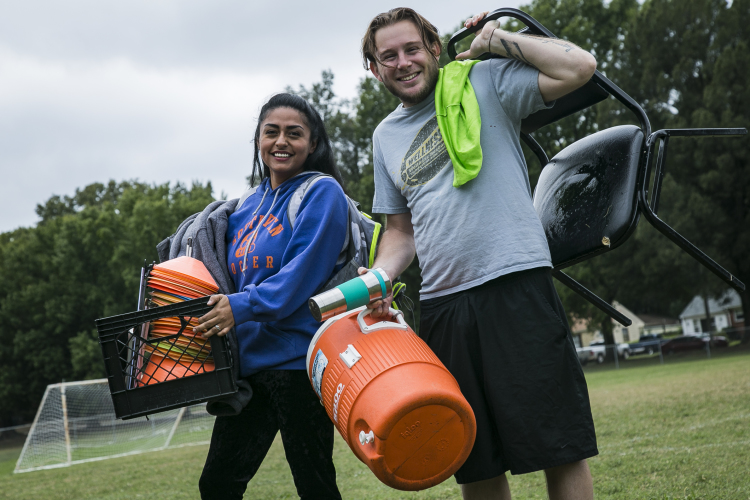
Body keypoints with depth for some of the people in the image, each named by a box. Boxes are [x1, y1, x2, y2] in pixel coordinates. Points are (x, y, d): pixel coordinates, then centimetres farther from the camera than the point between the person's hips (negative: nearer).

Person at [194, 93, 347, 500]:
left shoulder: (321, 193, -5)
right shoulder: (249, 206, 16)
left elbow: (304, 272, -17)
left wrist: (243, 306, -24)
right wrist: (217, 311, 3)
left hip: (297, 358, -7)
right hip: (248, 360, 7)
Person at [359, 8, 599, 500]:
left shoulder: (485, 82, 3)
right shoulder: (386, 136, 19)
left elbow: (579, 66, -10)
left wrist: (495, 40, -1)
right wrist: (378, 277, 5)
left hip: (514, 282, -5)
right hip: (442, 303, 5)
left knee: (558, 447, -5)